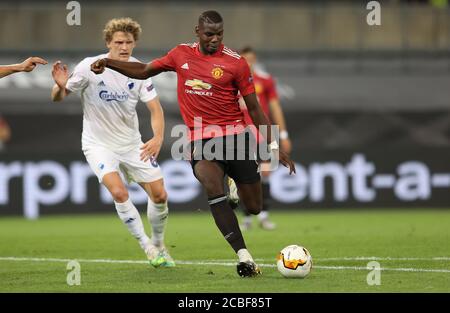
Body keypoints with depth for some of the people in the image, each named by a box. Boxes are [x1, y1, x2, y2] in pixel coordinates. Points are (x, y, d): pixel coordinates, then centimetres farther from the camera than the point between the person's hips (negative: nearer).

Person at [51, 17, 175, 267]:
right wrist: (61, 86, -36)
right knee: (119, 192, -25)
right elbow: (57, 98, -11)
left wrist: (158, 138, -24)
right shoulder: (89, 67, -17)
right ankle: (146, 246, -7)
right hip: (98, 144, -4)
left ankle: (158, 245, 27)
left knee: (159, 194, 1)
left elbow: (155, 108, -6)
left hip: (132, 143, 4)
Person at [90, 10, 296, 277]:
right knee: (213, 186, -30)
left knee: (254, 208, 0)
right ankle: (244, 256, -32)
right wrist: (108, 63, 7)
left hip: (235, 135, -1)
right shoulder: (182, 54, 7)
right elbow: (144, 71, 19)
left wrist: (274, 147, 0)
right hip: (200, 140, 1)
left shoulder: (236, 62, -2)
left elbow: (254, 107, 3)